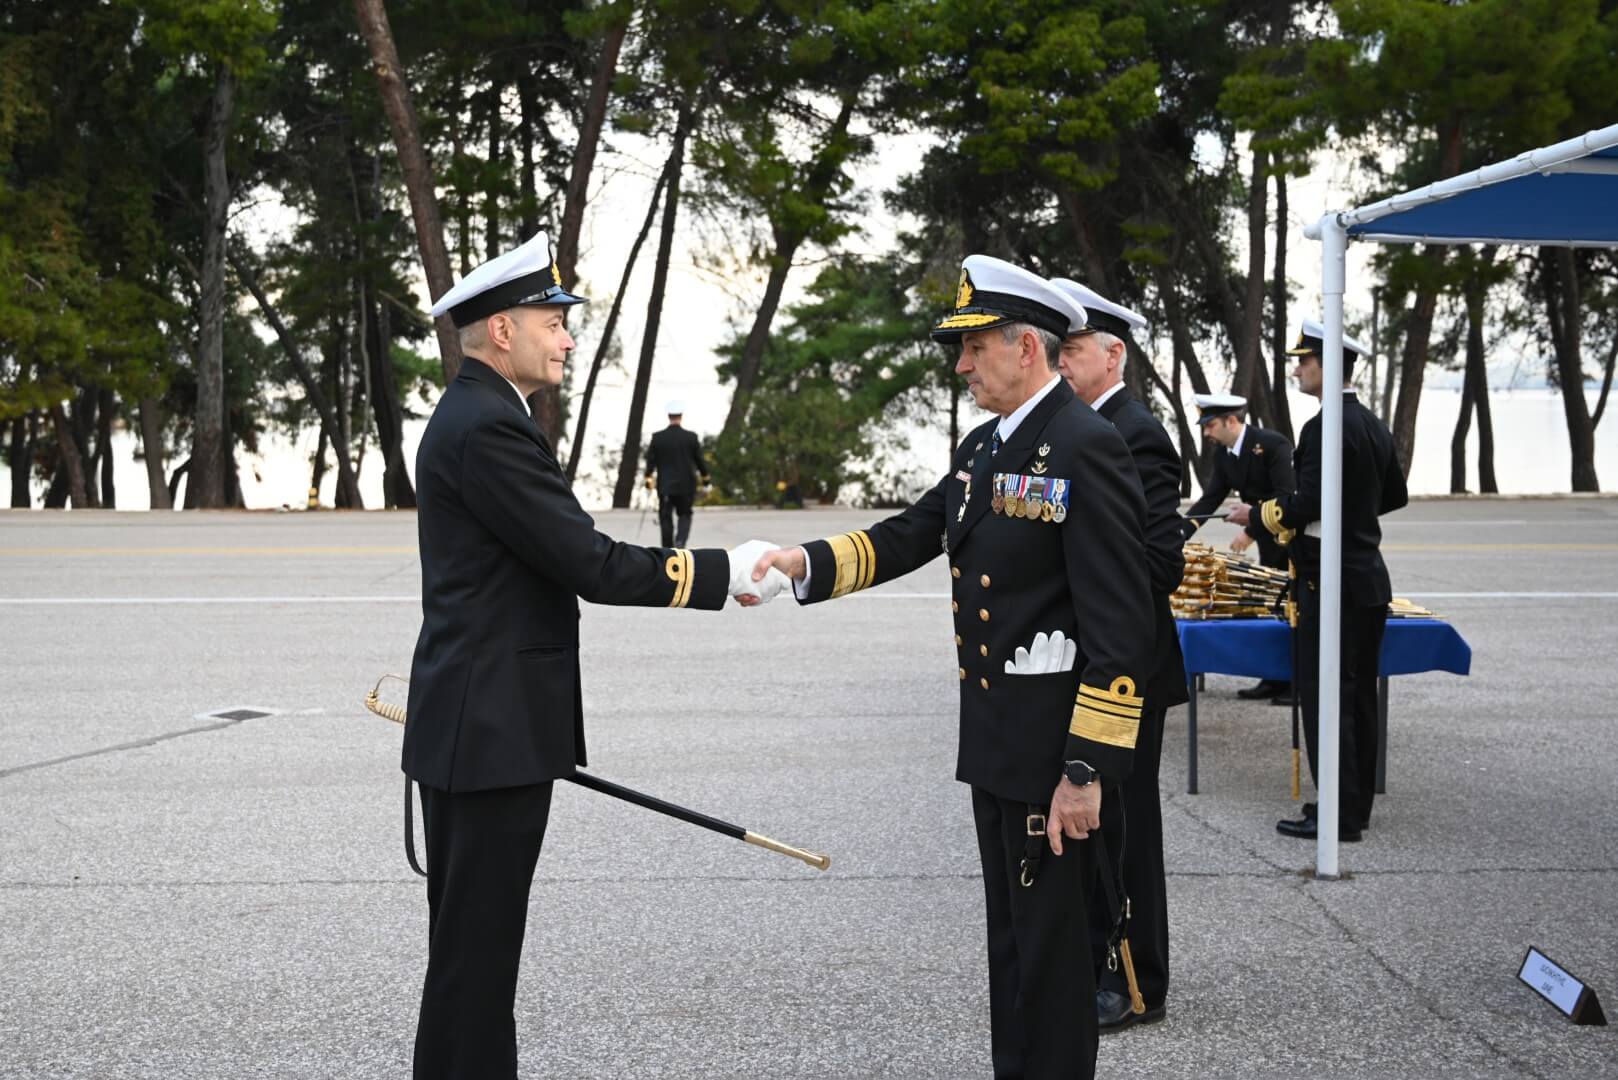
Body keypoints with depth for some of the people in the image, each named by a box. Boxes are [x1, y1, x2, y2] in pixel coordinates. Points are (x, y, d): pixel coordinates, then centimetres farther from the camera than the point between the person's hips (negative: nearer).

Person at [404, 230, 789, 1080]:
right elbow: (592, 565, -21)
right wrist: (724, 572, -13)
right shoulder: (488, 428, -18)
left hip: (472, 722, 10)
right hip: (492, 726, -10)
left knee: (470, 938, 17)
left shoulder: (471, 418, 14)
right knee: (477, 945, -2)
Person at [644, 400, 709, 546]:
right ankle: (680, 541, -11)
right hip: (686, 485, 0)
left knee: (665, 518, 9)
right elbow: (699, 459, 0)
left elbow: (650, 460, -2)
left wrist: (648, 478, 10)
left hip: (665, 486, 0)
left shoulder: (658, 437, -6)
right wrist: (705, 476, 14)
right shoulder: (691, 437, -8)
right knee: (685, 514, 13)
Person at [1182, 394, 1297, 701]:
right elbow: (1210, 499, 0)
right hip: (1269, 540, 8)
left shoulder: (1273, 444, -21)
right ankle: (1275, 680, 16)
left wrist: (1251, 531, -25)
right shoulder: (1222, 455, 2)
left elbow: (1287, 497, -25)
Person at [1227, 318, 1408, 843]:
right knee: (1360, 692, 14)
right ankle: (1357, 801, 21)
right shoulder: (1374, 426, 12)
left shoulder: (1324, 429, -17)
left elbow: (1307, 504, -23)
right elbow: (1396, 496, 21)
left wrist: (1256, 514, -9)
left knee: (1324, 693, -5)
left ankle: (1338, 814, -3)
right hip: (1371, 579, 10)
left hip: (1331, 583, -9)